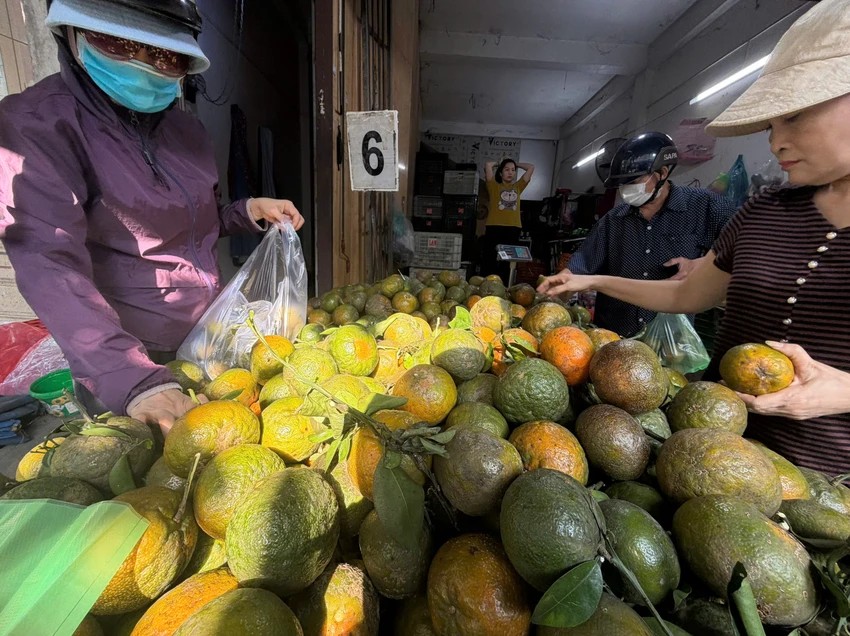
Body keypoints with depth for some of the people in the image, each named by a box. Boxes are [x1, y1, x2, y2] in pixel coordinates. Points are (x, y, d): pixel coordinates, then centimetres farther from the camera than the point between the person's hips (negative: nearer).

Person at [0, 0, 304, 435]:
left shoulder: (184, 127, 3)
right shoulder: (37, 124, -16)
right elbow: (49, 265, -28)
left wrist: (249, 212, -5)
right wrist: (133, 378, -40)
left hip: (215, 335, 6)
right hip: (122, 363, -5)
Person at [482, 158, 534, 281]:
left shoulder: (518, 187, 20)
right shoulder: (494, 186, 9)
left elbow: (531, 167, 21)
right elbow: (488, 165, -1)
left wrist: (516, 164, 27)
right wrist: (498, 164, 18)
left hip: (513, 229, 3)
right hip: (494, 227, -3)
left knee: (507, 263, 5)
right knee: (490, 261, -4)